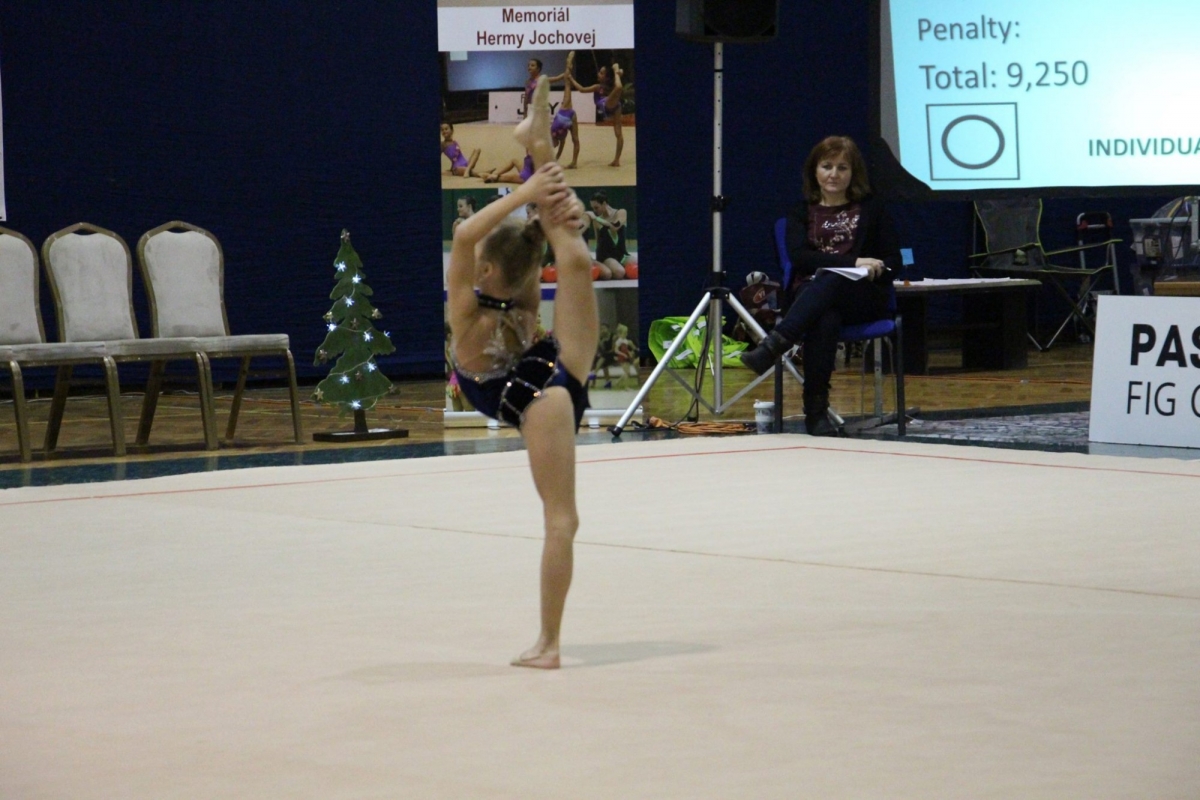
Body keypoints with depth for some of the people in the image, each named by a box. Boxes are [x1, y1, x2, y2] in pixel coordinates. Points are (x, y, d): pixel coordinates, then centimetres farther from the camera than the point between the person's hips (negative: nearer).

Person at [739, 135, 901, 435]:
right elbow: (799, 256, -3)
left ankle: (773, 346, -55)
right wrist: (853, 261, -15)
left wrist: (872, 270, -13)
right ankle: (816, 409, -44)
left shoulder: (871, 209, 16)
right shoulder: (802, 213, 16)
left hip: (863, 297, -1)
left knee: (829, 282, -38)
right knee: (825, 321, -38)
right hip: (810, 294, 1)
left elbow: (893, 262, 11)